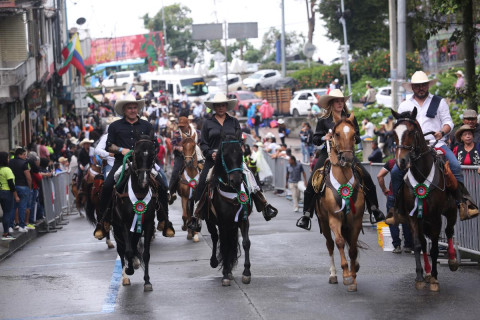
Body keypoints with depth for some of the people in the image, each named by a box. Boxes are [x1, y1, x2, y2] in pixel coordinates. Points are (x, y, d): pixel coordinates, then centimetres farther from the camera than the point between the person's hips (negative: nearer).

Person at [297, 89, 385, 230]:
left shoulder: (350, 119, 7)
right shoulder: (323, 121, 2)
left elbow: (358, 138, 10)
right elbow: (315, 139, 5)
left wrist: (353, 137, -12)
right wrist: (324, 138, -16)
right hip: (328, 155, -1)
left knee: (367, 178, -12)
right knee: (312, 183, -12)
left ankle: (374, 209, 3)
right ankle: (306, 214, 0)